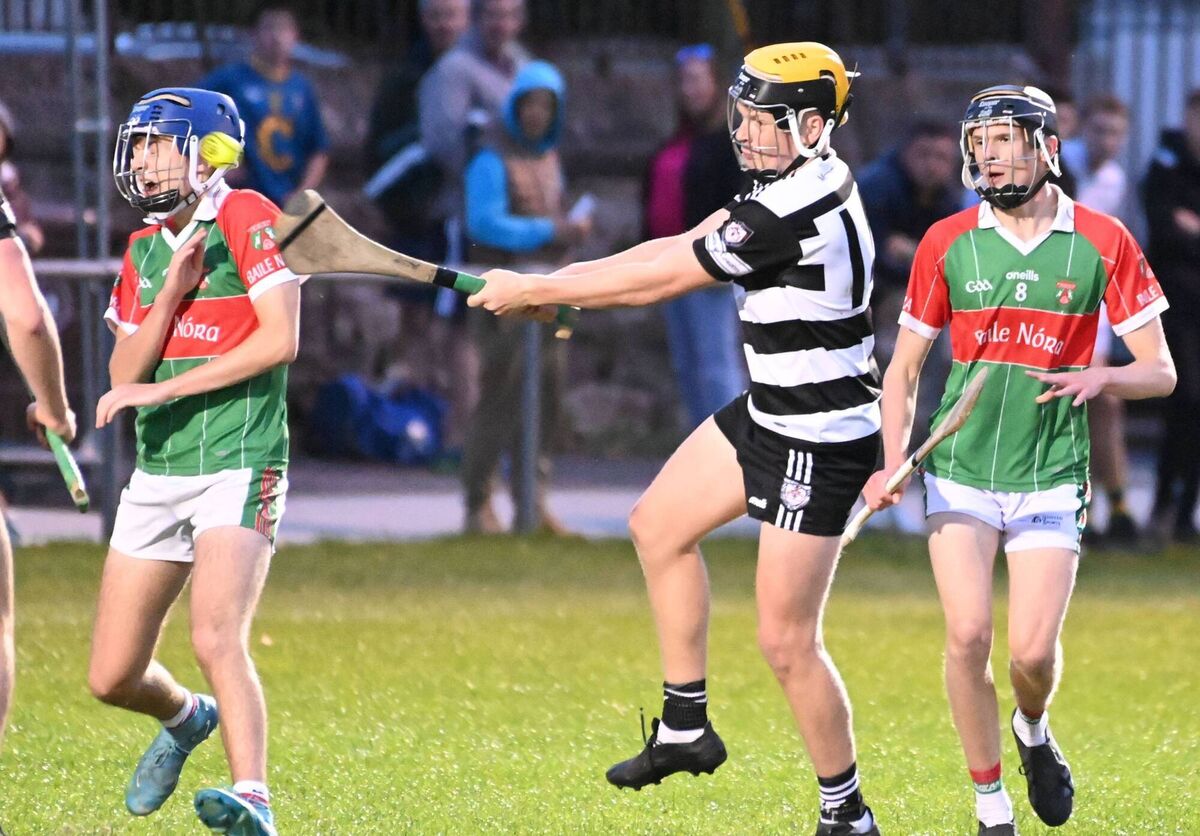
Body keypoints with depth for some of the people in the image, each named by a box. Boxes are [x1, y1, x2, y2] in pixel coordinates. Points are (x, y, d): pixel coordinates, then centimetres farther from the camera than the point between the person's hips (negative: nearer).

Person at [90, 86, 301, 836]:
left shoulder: (245, 220, -8)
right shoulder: (144, 250, 13)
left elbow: (281, 339, -17)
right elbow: (123, 378, 7)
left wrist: (163, 389, -16)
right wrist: (171, 294, -10)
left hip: (238, 470, -7)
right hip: (158, 475, 7)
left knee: (217, 639, -28)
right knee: (113, 677, 9)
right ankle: (187, 719, 40)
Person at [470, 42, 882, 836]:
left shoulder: (792, 216, -27)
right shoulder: (798, 179, 4)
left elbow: (661, 279, -20)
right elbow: (680, 247, 7)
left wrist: (535, 291, -9)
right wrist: (559, 284, -1)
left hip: (820, 444, -11)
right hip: (768, 415, 11)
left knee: (787, 642, -7)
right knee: (659, 524, 21)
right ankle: (686, 728, 29)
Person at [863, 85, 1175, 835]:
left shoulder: (1103, 241, -3)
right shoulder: (947, 243, 1)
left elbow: (1161, 372, 0)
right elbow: (905, 366, 9)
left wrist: (1100, 377, -21)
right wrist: (894, 462, -5)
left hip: (1051, 479, -1)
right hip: (961, 474, 1)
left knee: (1034, 651, -8)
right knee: (968, 635, -11)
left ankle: (1034, 729, 29)